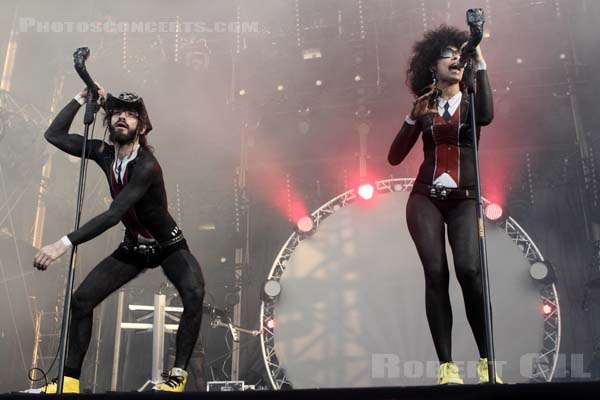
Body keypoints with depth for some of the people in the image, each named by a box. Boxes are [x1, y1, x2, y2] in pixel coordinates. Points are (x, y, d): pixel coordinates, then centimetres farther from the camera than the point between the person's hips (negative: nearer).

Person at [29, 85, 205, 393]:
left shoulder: (146, 165, -29)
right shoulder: (104, 153, -7)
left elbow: (114, 214, -37)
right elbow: (54, 135, -5)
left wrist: (65, 243, -41)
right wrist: (82, 98, -11)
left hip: (169, 245, -6)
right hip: (133, 247, 6)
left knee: (194, 294, -33)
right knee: (81, 300, -3)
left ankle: (178, 375, -23)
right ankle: (70, 381, 7)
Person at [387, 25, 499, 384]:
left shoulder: (470, 102, 10)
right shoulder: (425, 107, 12)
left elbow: (487, 115, -17)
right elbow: (395, 157, 6)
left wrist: (480, 62, -14)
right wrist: (415, 117, -6)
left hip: (465, 200, -1)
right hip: (425, 199, 1)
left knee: (469, 270, -22)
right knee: (436, 274, -13)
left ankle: (486, 361, -11)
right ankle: (446, 366, -10)